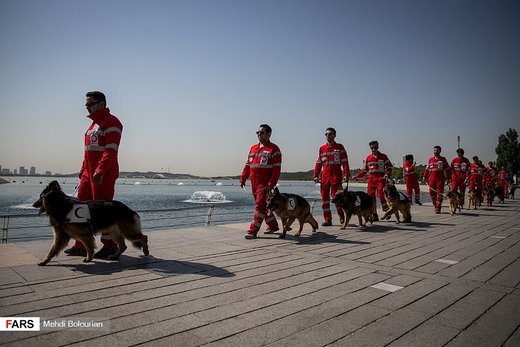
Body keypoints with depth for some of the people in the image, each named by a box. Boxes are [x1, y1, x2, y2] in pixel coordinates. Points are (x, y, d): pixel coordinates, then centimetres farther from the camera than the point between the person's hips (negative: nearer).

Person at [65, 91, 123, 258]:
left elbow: (111, 151, -19)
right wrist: (83, 170, 21)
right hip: (89, 173, 10)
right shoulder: (94, 123, 22)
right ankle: (81, 245, 20)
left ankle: (110, 246, 7)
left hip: (104, 175, -10)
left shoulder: (111, 122, -9)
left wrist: (100, 171, -26)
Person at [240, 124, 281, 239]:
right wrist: (243, 179, 10)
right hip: (254, 183, 8)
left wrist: (271, 184, -18)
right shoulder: (253, 148, 16)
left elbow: (277, 168, -11)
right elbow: (248, 165, 18)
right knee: (263, 206, 16)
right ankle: (273, 226, 32)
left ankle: (253, 231, -7)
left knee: (260, 206, -10)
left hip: (264, 183, -7)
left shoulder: (273, 149, -5)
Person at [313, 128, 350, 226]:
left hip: (336, 175, -4)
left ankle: (341, 215, 19)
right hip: (325, 176, 4)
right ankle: (327, 219, 10)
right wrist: (316, 175, 5)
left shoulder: (339, 147, 4)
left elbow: (344, 162, -1)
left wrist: (346, 174, -10)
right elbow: (318, 163, 12)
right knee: (325, 197, 2)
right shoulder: (322, 148, 13)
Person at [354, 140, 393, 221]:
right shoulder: (368, 158, 11)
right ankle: (374, 215, 8)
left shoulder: (383, 156, 4)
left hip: (381, 179, -3)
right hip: (371, 179, 4)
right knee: (371, 196, -1)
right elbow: (364, 170, 17)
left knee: (381, 195, -16)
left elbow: (390, 166, 7)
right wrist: (357, 177, 10)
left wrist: (387, 174, -10)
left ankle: (387, 211, 8)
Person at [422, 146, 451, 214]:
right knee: (432, 192, 2)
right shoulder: (430, 159, 13)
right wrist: (424, 176, 8)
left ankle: (438, 209, 2)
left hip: (440, 179, -3)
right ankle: (435, 206, 20)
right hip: (432, 179, 3)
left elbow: (448, 169, 5)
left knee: (440, 193, -2)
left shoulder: (443, 159, 5)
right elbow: (427, 169, 15)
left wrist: (449, 177, -1)